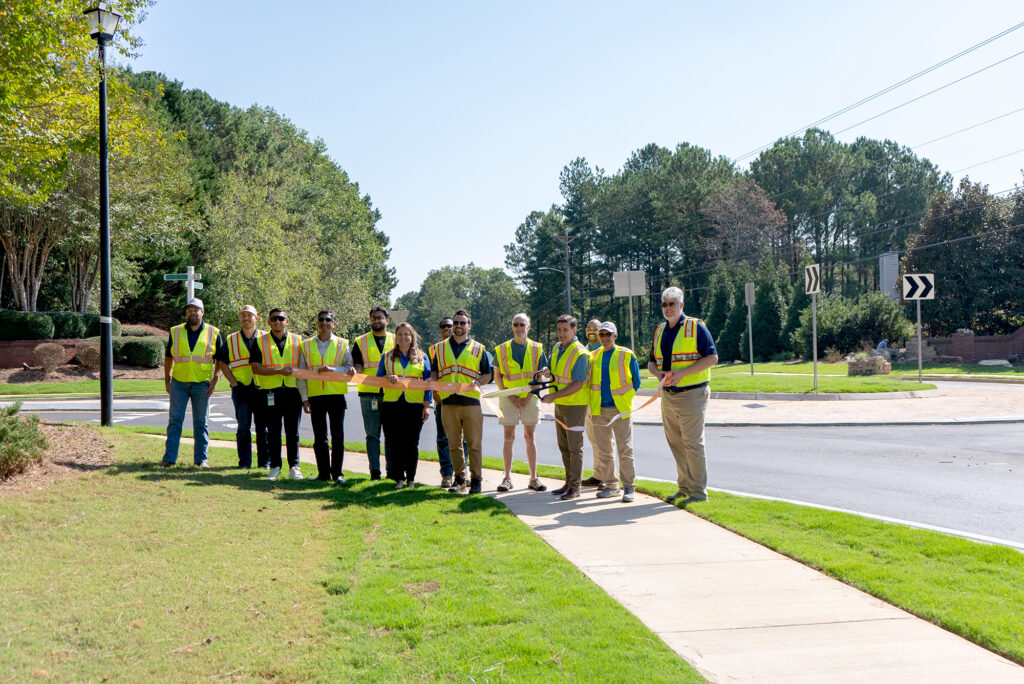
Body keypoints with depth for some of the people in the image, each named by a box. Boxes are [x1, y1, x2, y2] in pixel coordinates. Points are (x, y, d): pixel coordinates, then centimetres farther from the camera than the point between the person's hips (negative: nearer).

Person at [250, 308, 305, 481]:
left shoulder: (297, 341, 10)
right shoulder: (260, 341, 5)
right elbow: (255, 368, -5)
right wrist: (279, 371, -16)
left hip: (293, 390, 1)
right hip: (270, 392, -1)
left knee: (293, 432, 3)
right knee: (273, 432, 6)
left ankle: (294, 467, 9)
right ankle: (275, 466, 15)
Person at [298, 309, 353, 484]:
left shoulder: (342, 344, 6)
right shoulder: (307, 345, 10)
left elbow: (349, 368, -1)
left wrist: (332, 369, -18)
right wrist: (304, 397, 2)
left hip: (336, 395, -1)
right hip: (315, 396, 2)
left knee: (338, 436, 0)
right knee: (319, 437, 5)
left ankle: (337, 473, 8)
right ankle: (323, 473, 12)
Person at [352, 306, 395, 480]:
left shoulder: (396, 340, 12)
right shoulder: (360, 341, 11)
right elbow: (357, 366, 5)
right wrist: (355, 371, -17)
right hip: (369, 394, 0)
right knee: (372, 434, 1)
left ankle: (392, 469, 10)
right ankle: (374, 470, 4)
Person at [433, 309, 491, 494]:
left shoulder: (478, 349, 10)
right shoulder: (440, 348, 15)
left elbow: (487, 374, 12)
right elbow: (434, 373, 19)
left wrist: (478, 382, -9)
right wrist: (434, 388, -1)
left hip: (471, 402, -2)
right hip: (448, 402, 2)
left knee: (474, 444, -3)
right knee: (454, 444, 7)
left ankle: (476, 479, 4)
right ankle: (459, 478, 15)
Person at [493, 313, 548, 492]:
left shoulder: (537, 349, 3)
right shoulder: (502, 349, 2)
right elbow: (497, 376, 2)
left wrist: (528, 396, -9)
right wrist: (510, 397, -8)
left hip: (530, 398, 1)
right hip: (508, 398, -1)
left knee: (529, 437, 5)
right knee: (508, 437, 0)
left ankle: (533, 478, 10)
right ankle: (507, 478, 5)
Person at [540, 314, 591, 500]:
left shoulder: (580, 353, -18)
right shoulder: (557, 348, 8)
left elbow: (577, 385, -21)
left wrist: (553, 396, -21)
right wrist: (548, 373, -2)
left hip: (575, 404, -8)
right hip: (559, 404, 8)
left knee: (575, 446, -5)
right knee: (564, 446, 13)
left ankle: (575, 487, 0)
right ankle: (568, 483, 22)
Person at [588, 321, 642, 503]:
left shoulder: (627, 355, -1)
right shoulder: (593, 356, 10)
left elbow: (635, 382, 5)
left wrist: (625, 399, 1)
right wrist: (593, 402, 11)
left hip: (620, 409, -4)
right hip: (599, 410, 4)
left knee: (625, 450, -5)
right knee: (603, 451, 8)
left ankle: (629, 487, 1)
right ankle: (611, 486, 18)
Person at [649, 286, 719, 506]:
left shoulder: (695, 327, -6)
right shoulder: (659, 331, 14)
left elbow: (712, 357, -11)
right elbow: (652, 362, 19)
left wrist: (682, 372, -19)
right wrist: (658, 373, -5)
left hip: (691, 395, -7)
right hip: (668, 395, 7)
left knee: (693, 443, -7)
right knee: (676, 444, 11)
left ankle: (699, 492, -1)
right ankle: (685, 488, 21)